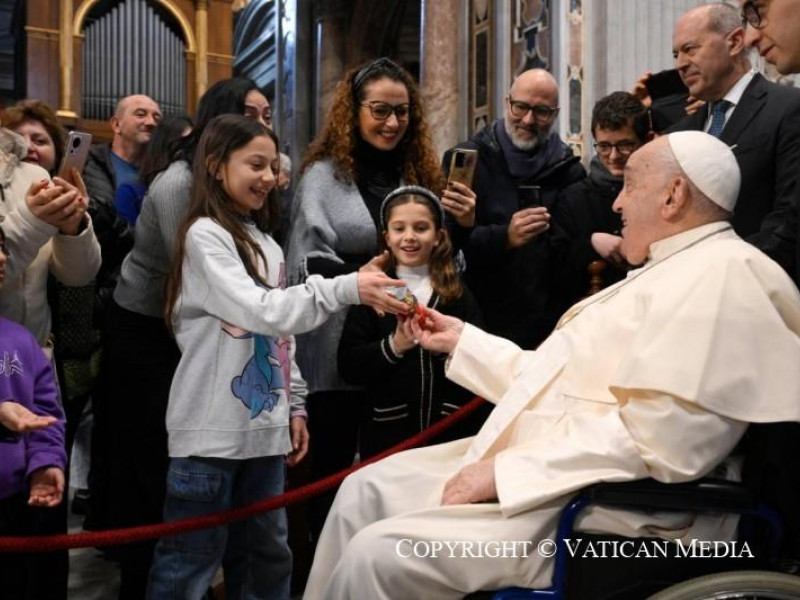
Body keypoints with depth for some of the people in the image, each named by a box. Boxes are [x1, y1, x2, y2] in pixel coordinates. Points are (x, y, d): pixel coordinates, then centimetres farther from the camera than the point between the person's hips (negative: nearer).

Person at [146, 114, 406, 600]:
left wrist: (294, 406, 15)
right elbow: (260, 311, -22)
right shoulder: (205, 235, -10)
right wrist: (347, 289, -27)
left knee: (267, 555, 15)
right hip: (212, 430, -8)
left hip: (264, 426, 8)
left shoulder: (265, 242, 14)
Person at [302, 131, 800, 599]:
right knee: (367, 490, 8)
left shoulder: (725, 274, -13)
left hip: (601, 507, -10)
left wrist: (508, 470, -22)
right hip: (547, 470, 11)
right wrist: (461, 340, 24)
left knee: (380, 554, -22)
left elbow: (656, 439, -26)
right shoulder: (669, 271, 21)